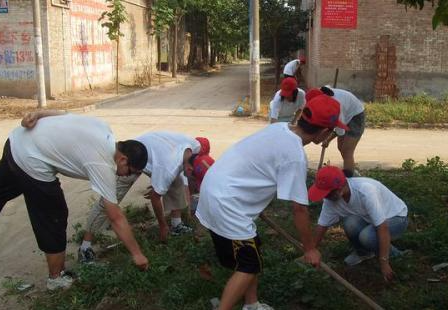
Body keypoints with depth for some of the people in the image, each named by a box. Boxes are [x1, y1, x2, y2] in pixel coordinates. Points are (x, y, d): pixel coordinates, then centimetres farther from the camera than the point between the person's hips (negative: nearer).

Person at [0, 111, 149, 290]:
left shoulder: (103, 128, 4)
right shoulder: (103, 166, -17)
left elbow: (60, 113, 8)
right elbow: (116, 218, -14)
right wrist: (136, 253, -8)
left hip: (17, 141, 9)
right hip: (30, 163, -9)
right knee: (53, 221, 4)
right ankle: (56, 278, 20)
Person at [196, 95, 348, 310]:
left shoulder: (280, 128, 4)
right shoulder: (295, 156, -21)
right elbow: (299, 208, -14)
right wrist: (310, 248, -1)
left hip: (216, 188, 9)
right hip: (224, 201, -9)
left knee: (251, 255, 20)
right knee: (249, 266, 1)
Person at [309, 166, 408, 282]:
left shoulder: (365, 191, -37)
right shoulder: (330, 198, -17)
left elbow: (383, 228, -36)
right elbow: (322, 225, -6)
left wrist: (384, 263, -35)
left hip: (396, 218, -5)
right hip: (370, 219, 6)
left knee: (366, 236, -33)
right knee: (350, 223, -27)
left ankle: (391, 253, -2)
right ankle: (363, 252, 3)